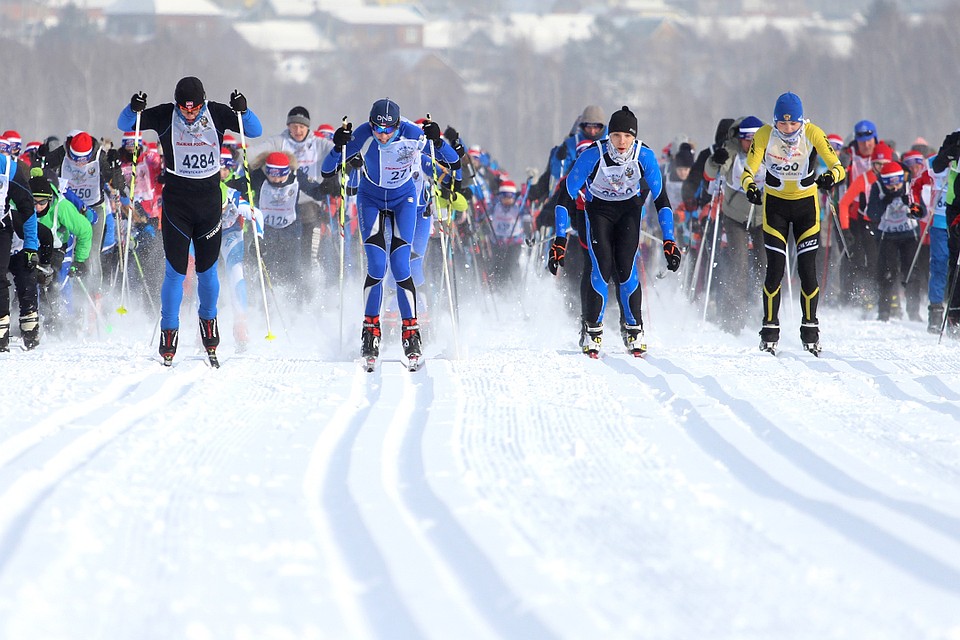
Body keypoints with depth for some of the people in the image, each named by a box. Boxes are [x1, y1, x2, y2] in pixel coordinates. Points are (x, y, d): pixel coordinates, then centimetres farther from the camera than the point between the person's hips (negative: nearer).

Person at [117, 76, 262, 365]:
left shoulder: (216, 114, -5)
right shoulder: (166, 116, -7)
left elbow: (255, 131, -5)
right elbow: (124, 125, -1)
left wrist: (242, 111, -24)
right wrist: (134, 109, -23)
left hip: (209, 199, 1)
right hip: (176, 200, -1)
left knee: (207, 270, 8)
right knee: (176, 270, -5)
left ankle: (208, 323, 29)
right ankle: (168, 332, 5)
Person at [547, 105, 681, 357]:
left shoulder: (645, 156, -23)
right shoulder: (593, 156, -29)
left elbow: (660, 198, -14)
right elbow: (566, 195, -24)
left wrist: (669, 241, -18)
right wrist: (560, 239, -28)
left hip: (629, 209, 1)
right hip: (598, 210, -1)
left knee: (626, 267, -15)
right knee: (600, 267, -17)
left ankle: (633, 328, 0)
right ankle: (591, 329, -2)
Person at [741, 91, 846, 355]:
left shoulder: (813, 134, -18)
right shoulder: (764, 136, -17)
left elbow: (837, 166, -23)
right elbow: (749, 171, -21)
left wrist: (831, 177, -46)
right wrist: (750, 187, -44)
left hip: (806, 204, 0)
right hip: (775, 204, 0)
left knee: (807, 269, -4)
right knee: (775, 269, -8)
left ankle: (810, 329, 10)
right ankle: (770, 330, 3)